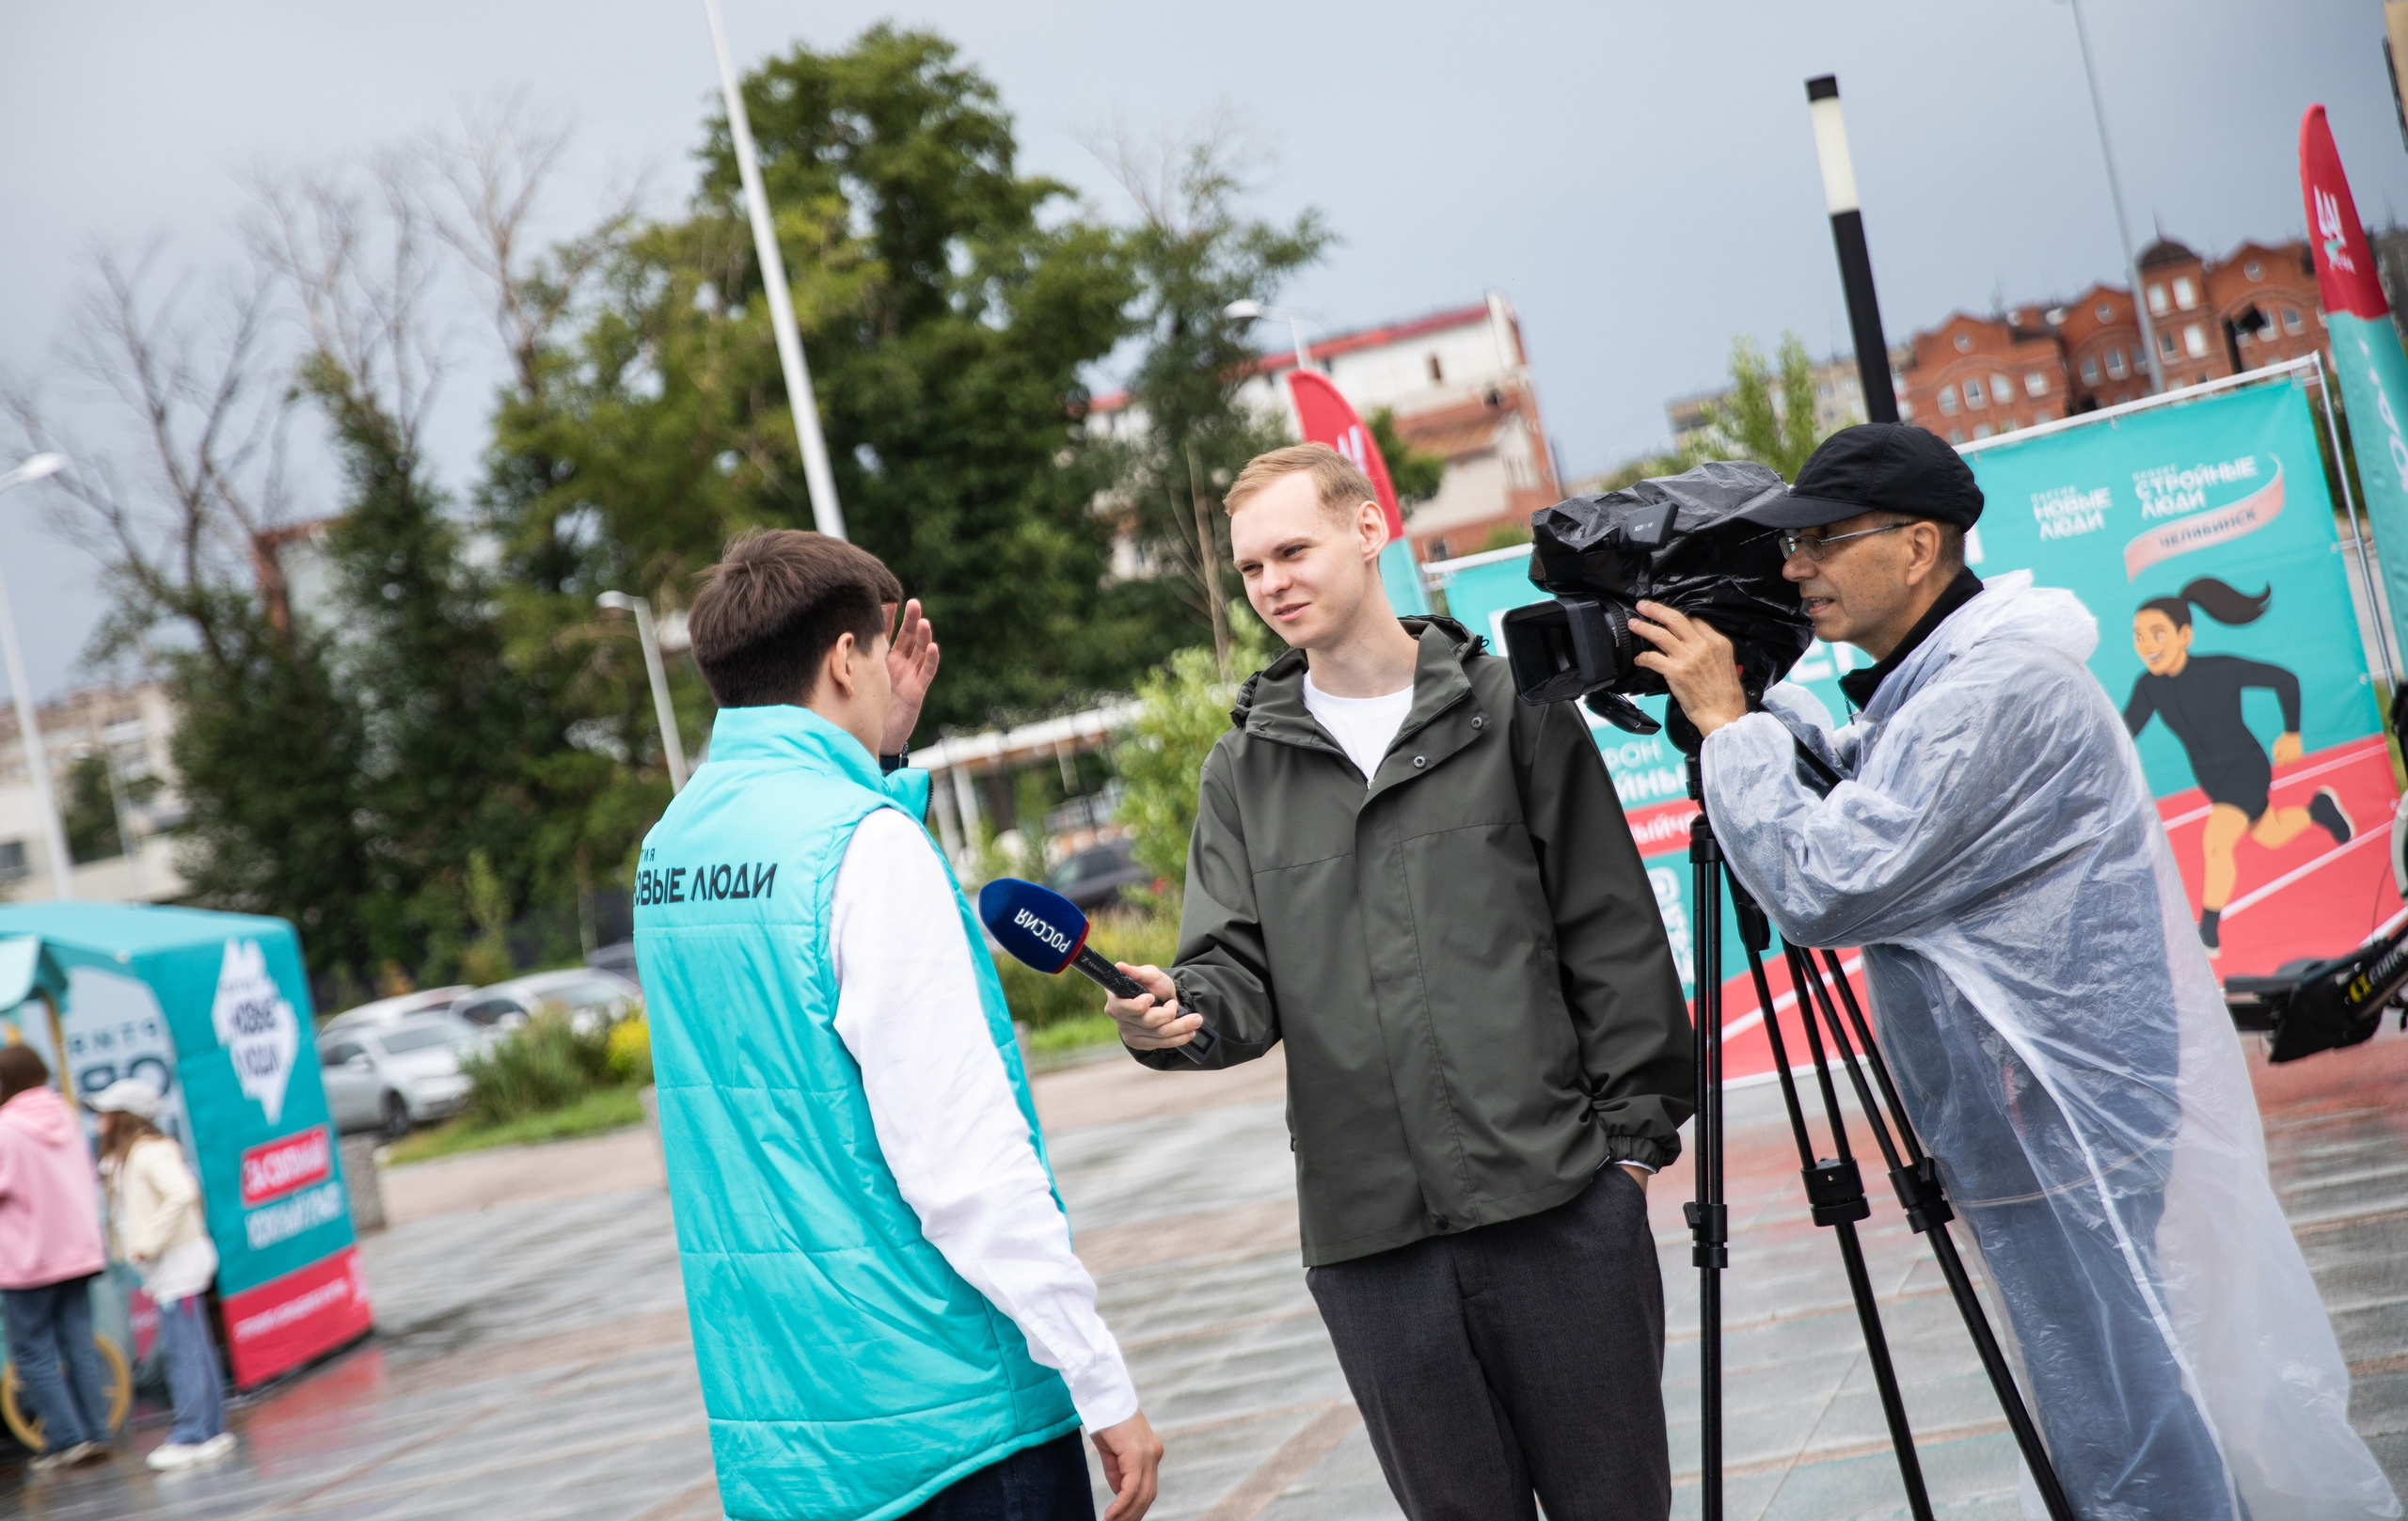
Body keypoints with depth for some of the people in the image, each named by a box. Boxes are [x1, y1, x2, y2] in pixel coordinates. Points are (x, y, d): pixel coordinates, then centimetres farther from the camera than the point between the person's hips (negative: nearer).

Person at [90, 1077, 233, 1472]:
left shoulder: (152, 1152, -15)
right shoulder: (123, 1157, 16)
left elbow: (182, 1193, -29)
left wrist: (149, 1242, -24)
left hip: (178, 1262, -10)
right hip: (166, 1267, 10)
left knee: (182, 1349, -8)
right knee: (192, 1348, 12)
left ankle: (193, 1436, -5)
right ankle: (211, 1430, 17)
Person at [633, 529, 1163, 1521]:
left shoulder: (670, 844, 8)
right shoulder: (865, 843, -16)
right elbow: (961, 1155, -20)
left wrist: (885, 746, 18)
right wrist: (1101, 1382, -15)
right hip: (940, 1402, -8)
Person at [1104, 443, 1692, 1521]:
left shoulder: (1514, 710, 5)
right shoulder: (1243, 769, 12)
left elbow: (1615, 939, 4)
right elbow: (1241, 970, 6)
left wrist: (1634, 1130, -1)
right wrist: (1181, 1011, -17)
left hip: (1557, 1194, -2)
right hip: (1368, 1232, 2)